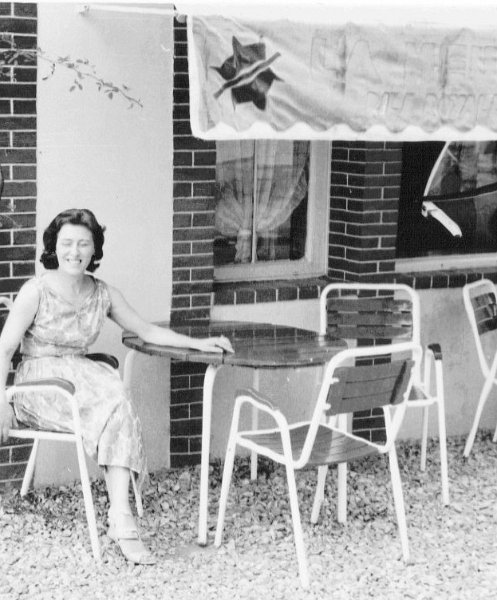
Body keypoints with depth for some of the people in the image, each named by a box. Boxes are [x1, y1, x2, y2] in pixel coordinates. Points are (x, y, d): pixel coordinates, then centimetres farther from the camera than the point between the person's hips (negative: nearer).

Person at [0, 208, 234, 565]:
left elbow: (147, 330, 15)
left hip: (79, 378, 4)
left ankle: (121, 521, -35)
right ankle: (122, 521, -29)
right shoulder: (36, 291, -6)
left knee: (114, 403, -31)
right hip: (37, 384, -4)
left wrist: (197, 343, 3)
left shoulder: (104, 295, 7)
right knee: (117, 403, -29)